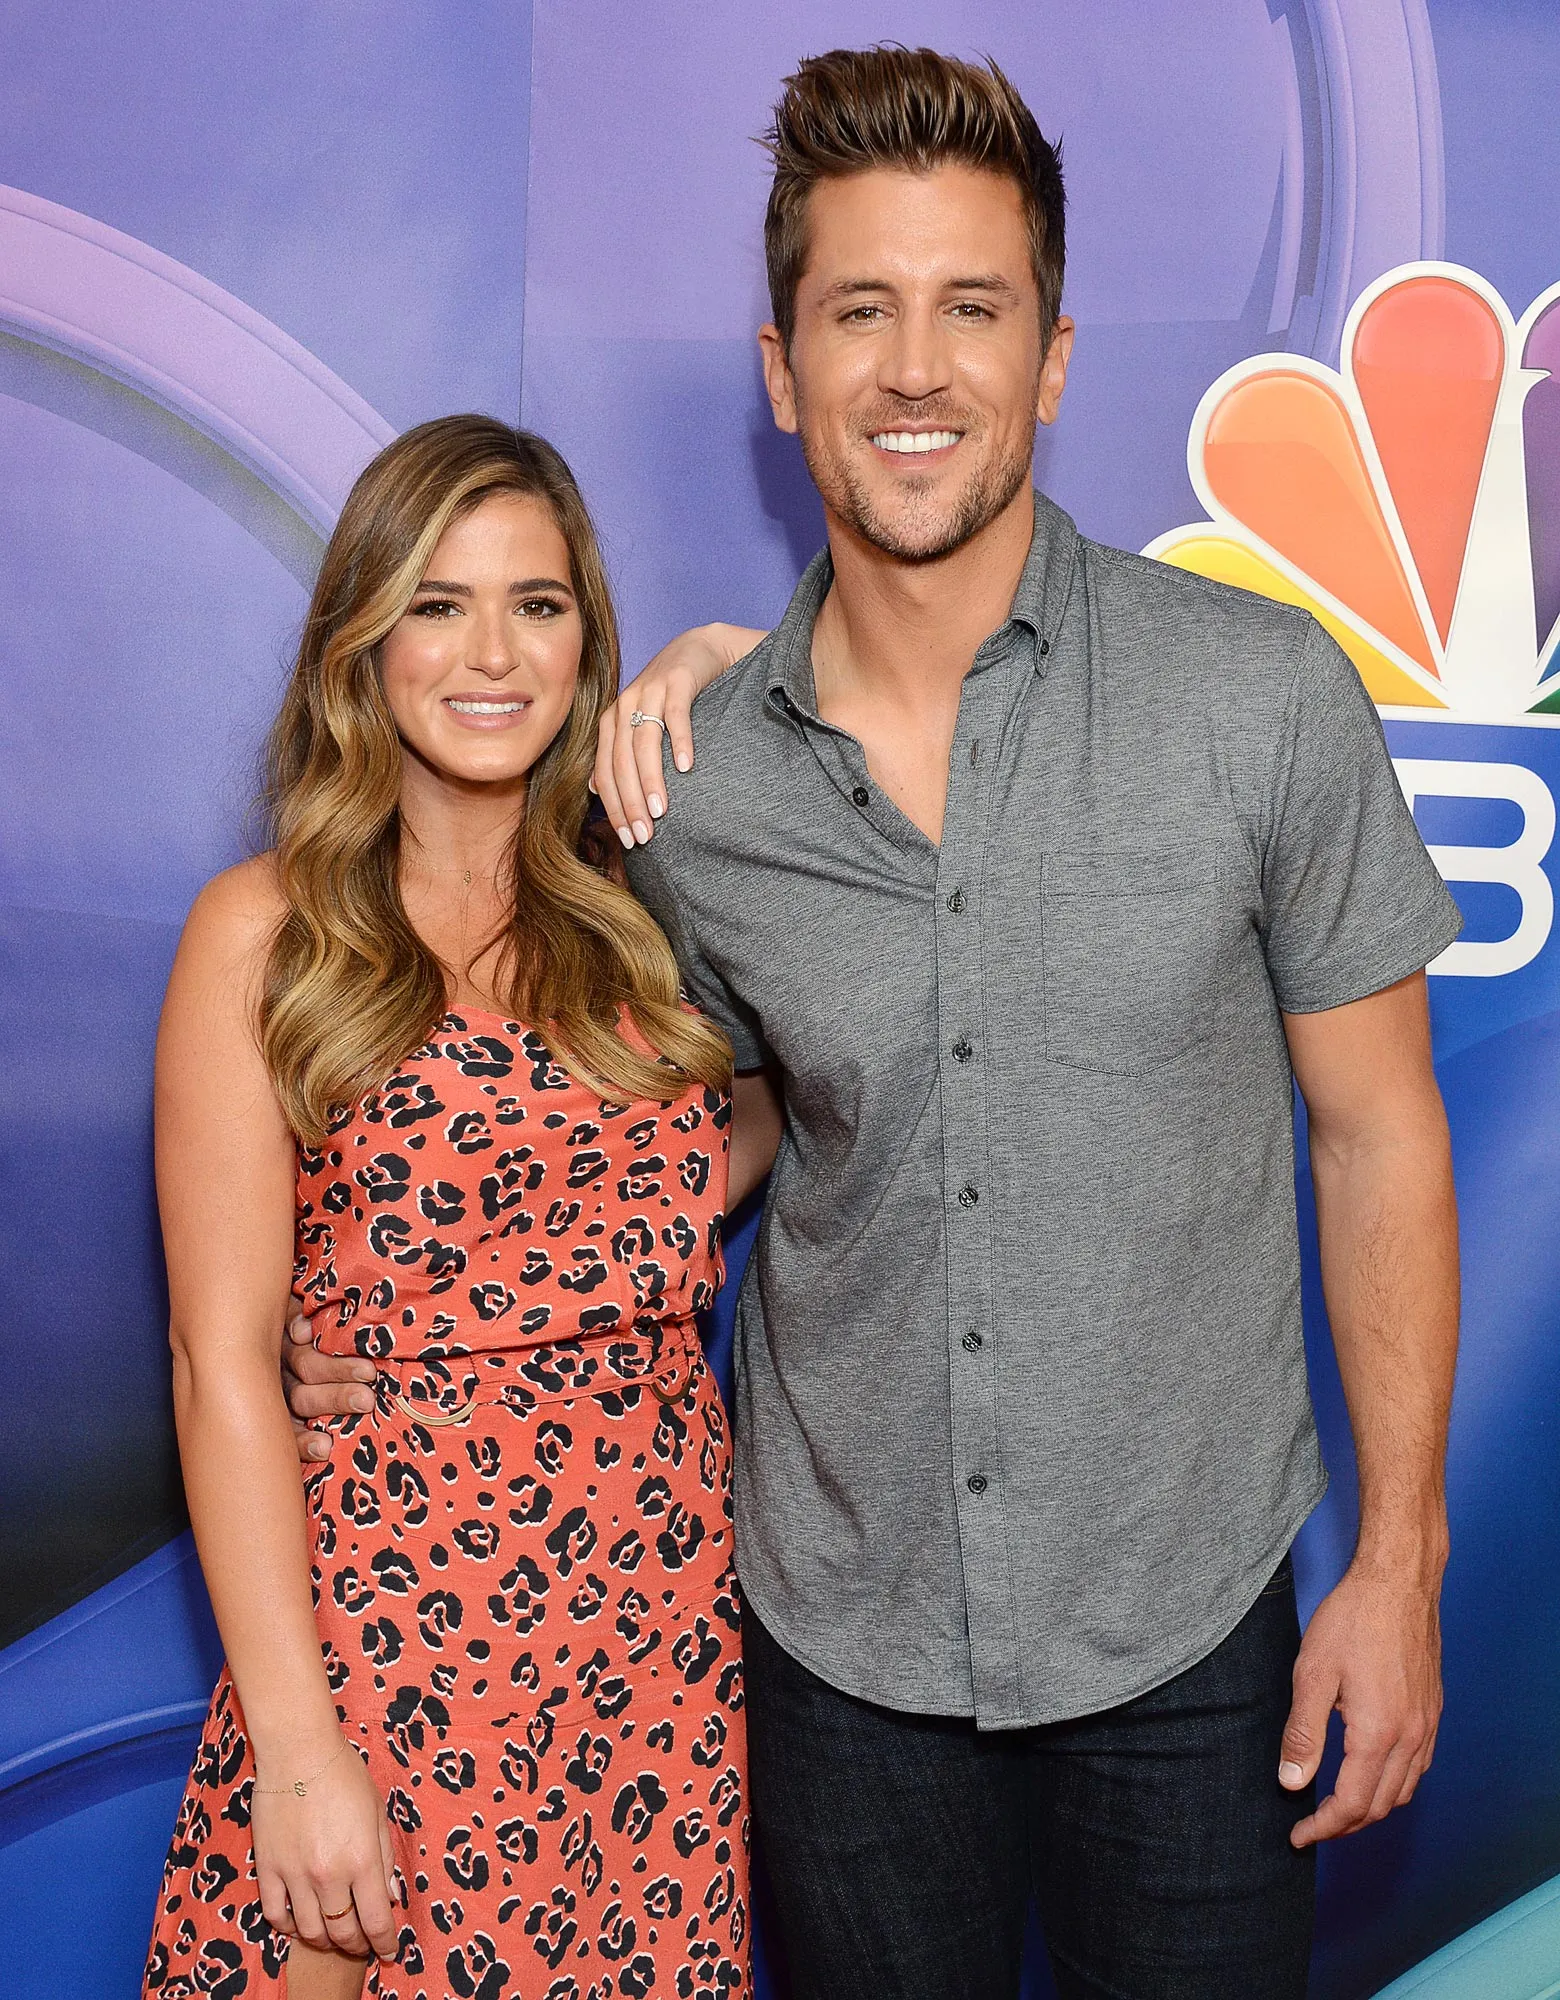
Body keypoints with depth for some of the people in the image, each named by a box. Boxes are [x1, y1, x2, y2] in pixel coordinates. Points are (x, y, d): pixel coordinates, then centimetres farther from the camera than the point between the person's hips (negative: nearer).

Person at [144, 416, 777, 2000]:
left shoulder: (639, 905, 6)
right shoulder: (267, 932, -5)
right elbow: (224, 1360, -8)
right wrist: (296, 1748, -13)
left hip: (664, 1610, 4)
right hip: (391, 1613, -3)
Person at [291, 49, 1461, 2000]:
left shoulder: (1264, 696, -12)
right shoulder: (691, 784, -7)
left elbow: (1376, 1130, -4)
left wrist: (1398, 1553, -3)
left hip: (1189, 1620, -1)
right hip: (841, 1625, 2)